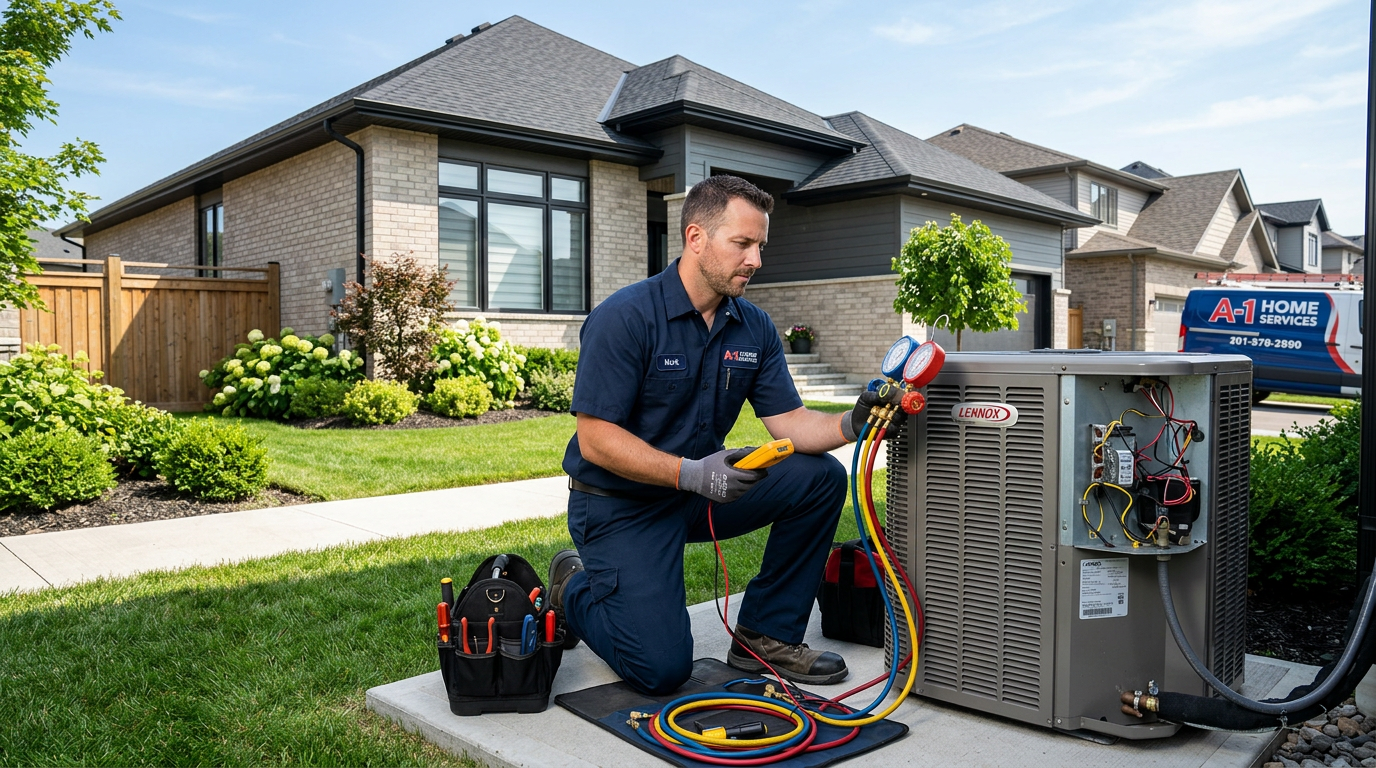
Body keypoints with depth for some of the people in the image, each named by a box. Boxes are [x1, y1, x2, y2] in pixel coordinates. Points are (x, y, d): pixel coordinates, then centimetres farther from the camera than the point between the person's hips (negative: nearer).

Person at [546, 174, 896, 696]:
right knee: (662, 668, -15)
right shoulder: (623, 318, -20)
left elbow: (790, 422, -3)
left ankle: (765, 636, 2)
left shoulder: (755, 328, 0)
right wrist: (689, 473, -32)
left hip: (704, 490, 6)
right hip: (620, 505, -6)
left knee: (820, 478, -12)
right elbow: (595, 439, -22)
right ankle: (574, 590, 16)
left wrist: (850, 425, -23)